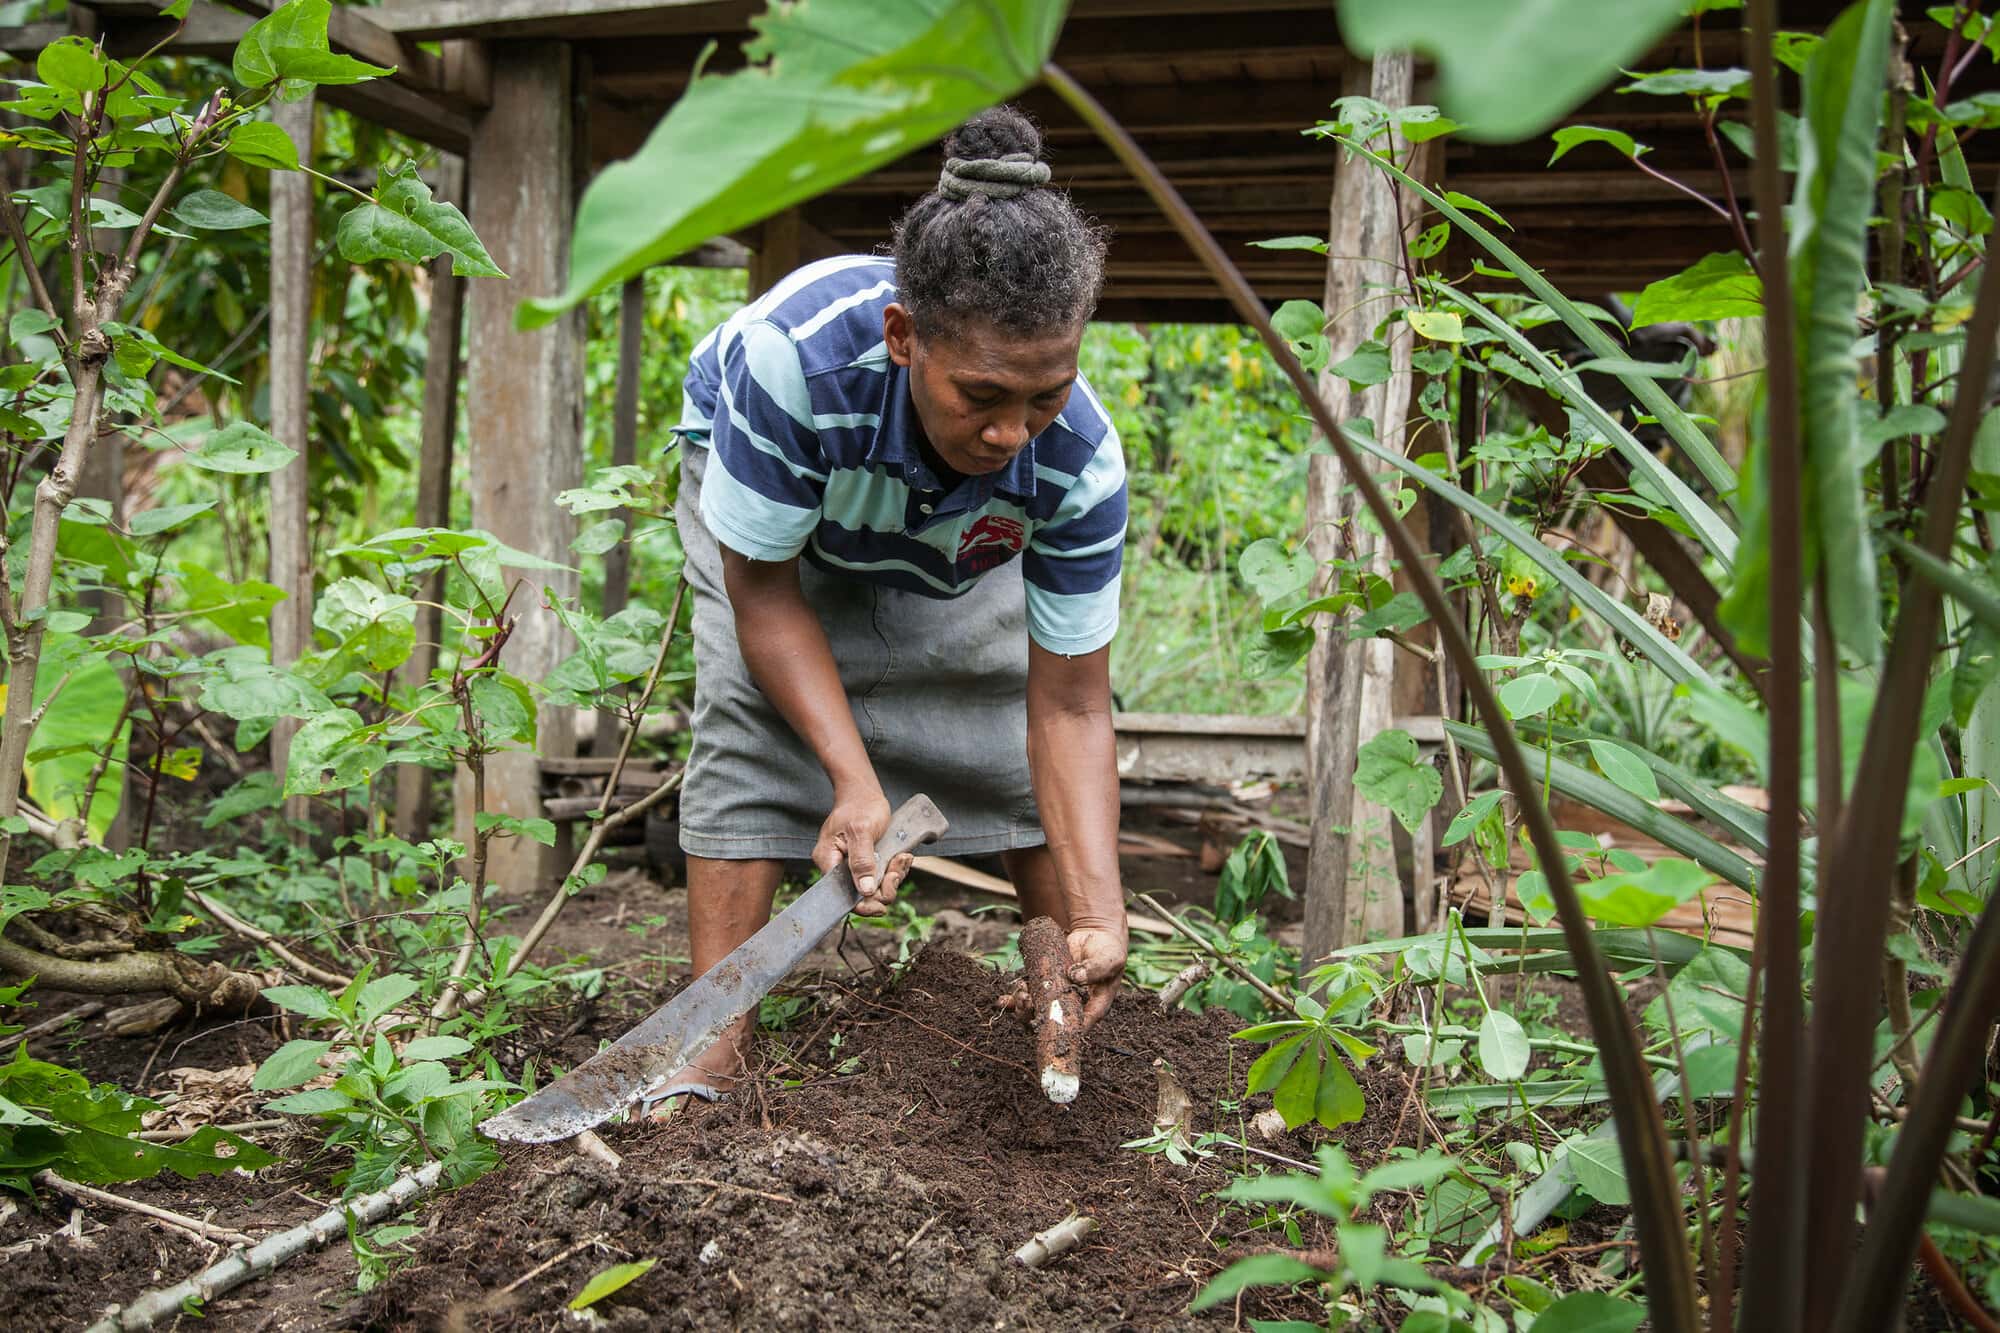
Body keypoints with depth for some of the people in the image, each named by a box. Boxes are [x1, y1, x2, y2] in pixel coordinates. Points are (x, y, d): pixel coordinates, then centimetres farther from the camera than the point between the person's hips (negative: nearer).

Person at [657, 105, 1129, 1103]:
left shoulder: (1079, 462, -37)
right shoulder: (795, 352, -46)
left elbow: (1068, 709, -30)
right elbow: (763, 589, -31)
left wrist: (1099, 919, -41)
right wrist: (856, 781, -39)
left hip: (959, 536, 2)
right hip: (759, 481, -1)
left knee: (1020, 720, -9)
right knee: (751, 715, -21)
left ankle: (1077, 1019, 8)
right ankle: (714, 1042, -14)